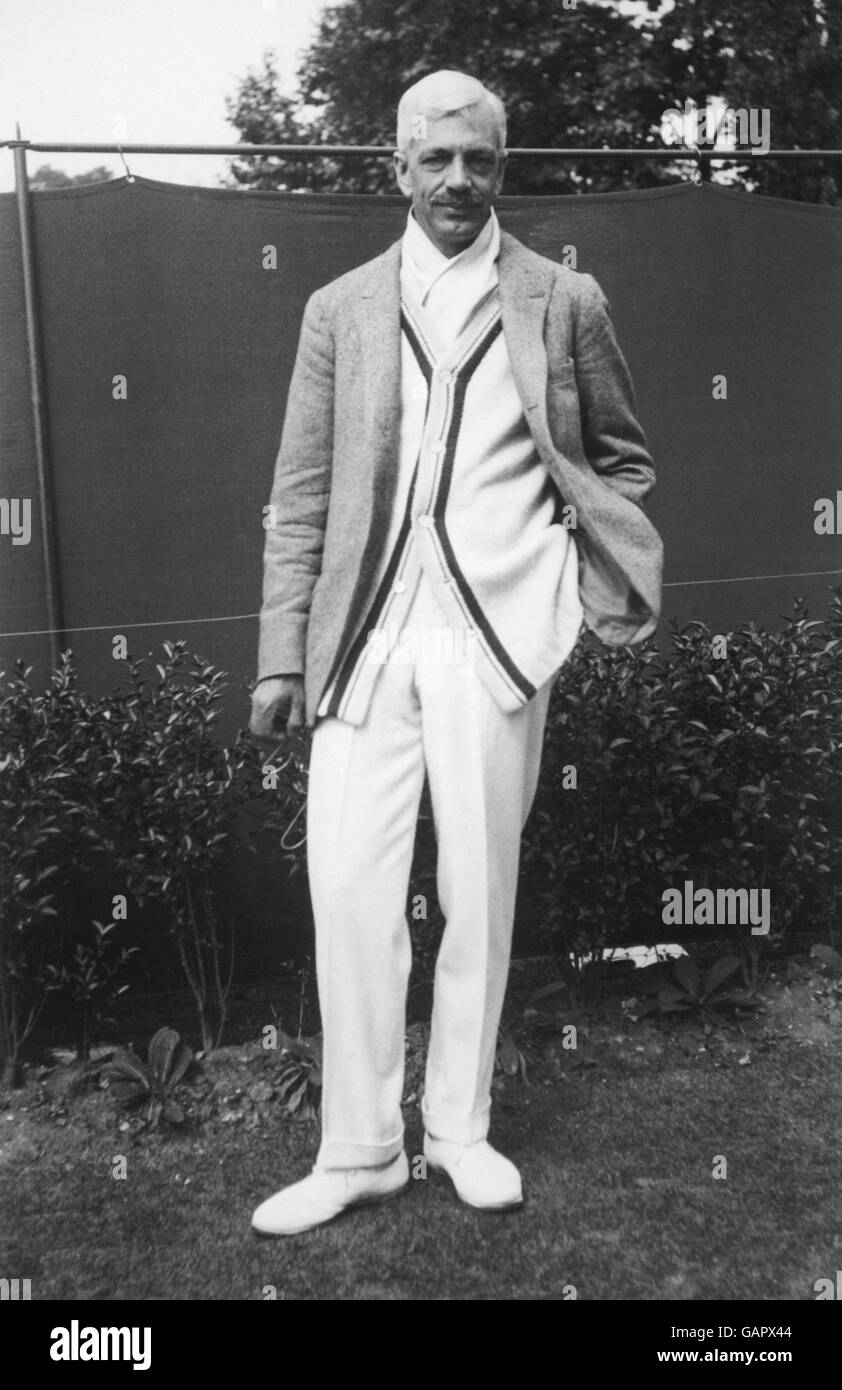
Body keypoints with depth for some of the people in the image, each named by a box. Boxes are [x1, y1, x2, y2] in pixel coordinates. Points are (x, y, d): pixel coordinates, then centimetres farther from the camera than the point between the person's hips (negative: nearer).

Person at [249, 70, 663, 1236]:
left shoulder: (565, 301, 8)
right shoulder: (341, 310, 11)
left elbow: (622, 457, 16)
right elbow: (301, 494, 8)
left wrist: (594, 568, -2)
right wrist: (284, 653, 1)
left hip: (496, 636, -1)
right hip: (366, 640, 1)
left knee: (480, 892, 6)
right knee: (349, 889, -2)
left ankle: (461, 1127, 25)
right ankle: (358, 1148, 15)